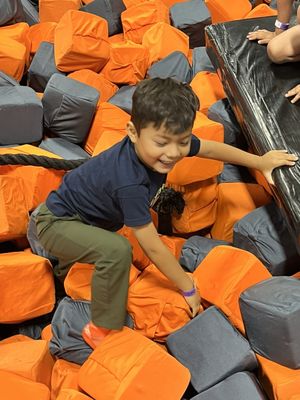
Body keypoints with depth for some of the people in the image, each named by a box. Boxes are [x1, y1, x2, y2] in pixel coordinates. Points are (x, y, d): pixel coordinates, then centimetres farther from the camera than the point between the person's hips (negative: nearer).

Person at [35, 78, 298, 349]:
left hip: (83, 215, 9)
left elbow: (209, 148, 3)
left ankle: (67, 269, 58)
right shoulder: (130, 184, -39)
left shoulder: (165, 142, -17)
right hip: (55, 224, -9)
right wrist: (189, 289, -18)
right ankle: (102, 330, -10)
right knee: (116, 249, -32)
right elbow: (153, 247, -30)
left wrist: (260, 162, 11)